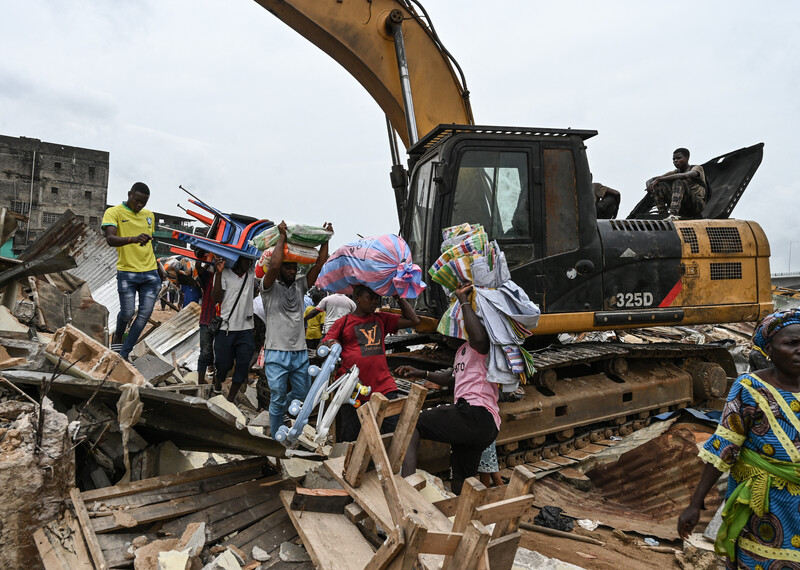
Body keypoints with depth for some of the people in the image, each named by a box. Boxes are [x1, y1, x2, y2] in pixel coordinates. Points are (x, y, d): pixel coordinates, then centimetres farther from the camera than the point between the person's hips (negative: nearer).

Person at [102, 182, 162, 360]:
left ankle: (123, 355, 9)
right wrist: (134, 239, -37)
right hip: (127, 273, -5)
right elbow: (110, 239, -19)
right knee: (127, 312, -7)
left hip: (150, 273, 5)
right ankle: (117, 337, 29)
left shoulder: (149, 215, 16)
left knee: (145, 314, -1)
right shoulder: (114, 212, -2)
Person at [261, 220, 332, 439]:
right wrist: (282, 236, -17)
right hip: (277, 353, -5)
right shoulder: (269, 287, -5)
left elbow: (319, 264, 2)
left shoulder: (300, 285, 9)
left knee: (303, 394, 16)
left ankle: (278, 409, 45)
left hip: (300, 353, 5)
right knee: (277, 398, 3)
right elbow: (274, 265, -24)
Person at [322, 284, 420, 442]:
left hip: (383, 387, 2)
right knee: (350, 439, 4)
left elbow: (413, 320, 13)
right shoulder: (343, 323, 7)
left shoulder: (381, 319, 15)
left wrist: (398, 297, 11)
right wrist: (329, 344, -16)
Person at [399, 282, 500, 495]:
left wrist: (464, 300, -17)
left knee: (411, 424, -15)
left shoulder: (484, 344, -3)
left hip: (476, 414, -10)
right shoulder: (464, 349, 28)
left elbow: (479, 337, -29)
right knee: (461, 485, 18)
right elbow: (453, 377, 40)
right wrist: (422, 374, 28)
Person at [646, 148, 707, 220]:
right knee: (657, 185, -11)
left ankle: (673, 213, -48)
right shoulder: (675, 172, 18)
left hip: (697, 204, -5)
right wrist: (650, 185, -18)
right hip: (682, 209, 5)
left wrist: (659, 179, -26)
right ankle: (663, 215, -26)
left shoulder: (697, 168, 3)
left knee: (678, 181, -29)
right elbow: (650, 181, 8)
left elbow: (685, 175, -24)